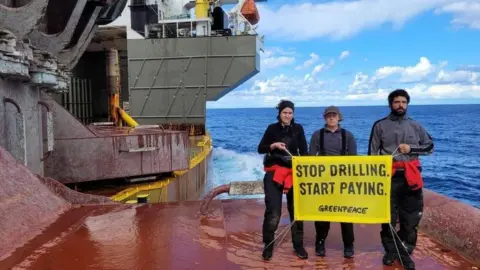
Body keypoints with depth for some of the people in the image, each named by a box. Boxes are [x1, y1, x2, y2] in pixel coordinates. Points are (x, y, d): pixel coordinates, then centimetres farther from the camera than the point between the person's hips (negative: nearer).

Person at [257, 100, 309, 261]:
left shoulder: (298, 128, 6)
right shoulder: (272, 128, 3)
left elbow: (304, 151, 2)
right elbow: (260, 149, 3)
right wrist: (274, 145, -14)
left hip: (293, 172, 2)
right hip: (274, 172, -2)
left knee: (296, 209, 8)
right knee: (273, 211, -7)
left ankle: (298, 245, 21)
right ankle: (268, 245, 9)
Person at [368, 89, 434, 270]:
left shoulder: (415, 126, 10)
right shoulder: (380, 125, 3)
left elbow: (430, 146, 12)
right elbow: (372, 152, 2)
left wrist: (411, 148, -6)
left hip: (410, 176, 2)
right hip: (389, 176, -2)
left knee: (411, 218, 5)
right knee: (388, 217, 7)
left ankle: (405, 253, 20)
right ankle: (390, 251, 23)